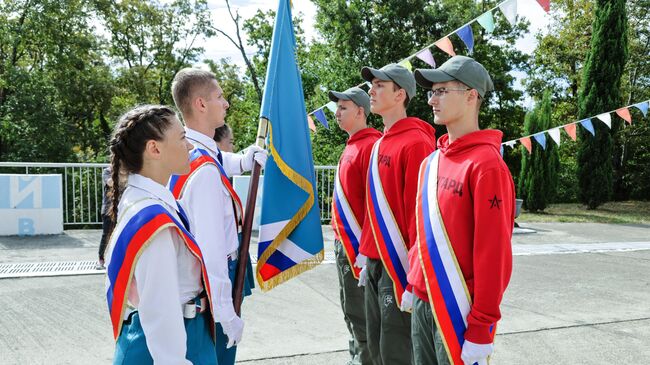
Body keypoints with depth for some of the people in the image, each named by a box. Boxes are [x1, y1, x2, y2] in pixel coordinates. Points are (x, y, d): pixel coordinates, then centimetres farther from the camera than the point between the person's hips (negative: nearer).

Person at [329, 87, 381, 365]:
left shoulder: (370, 146, -16)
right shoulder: (351, 146, 15)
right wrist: (341, 237, 18)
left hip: (358, 245, -10)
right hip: (344, 243, 10)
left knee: (359, 311, 0)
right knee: (351, 308, 19)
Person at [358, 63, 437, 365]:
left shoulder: (415, 142, -15)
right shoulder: (380, 144, 13)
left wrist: (415, 274, -19)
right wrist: (367, 257, 17)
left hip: (398, 265, -9)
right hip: (374, 262, 9)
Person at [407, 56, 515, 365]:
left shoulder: (486, 164, -16)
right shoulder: (430, 162, 8)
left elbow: (492, 250, -18)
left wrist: (481, 327, -17)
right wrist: (414, 285, 15)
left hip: (459, 312, -7)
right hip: (422, 305, 7)